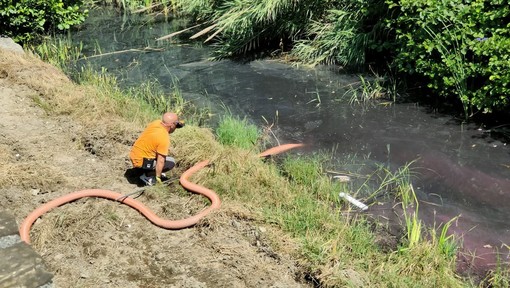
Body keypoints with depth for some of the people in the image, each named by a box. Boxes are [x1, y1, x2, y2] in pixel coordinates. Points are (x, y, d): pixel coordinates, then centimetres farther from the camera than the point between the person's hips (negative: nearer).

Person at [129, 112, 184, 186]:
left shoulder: (156, 122, -4)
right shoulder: (164, 138, -25)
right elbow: (160, 161, -20)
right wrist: (158, 177, -9)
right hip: (141, 162, -8)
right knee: (171, 162, -2)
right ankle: (147, 175, -1)